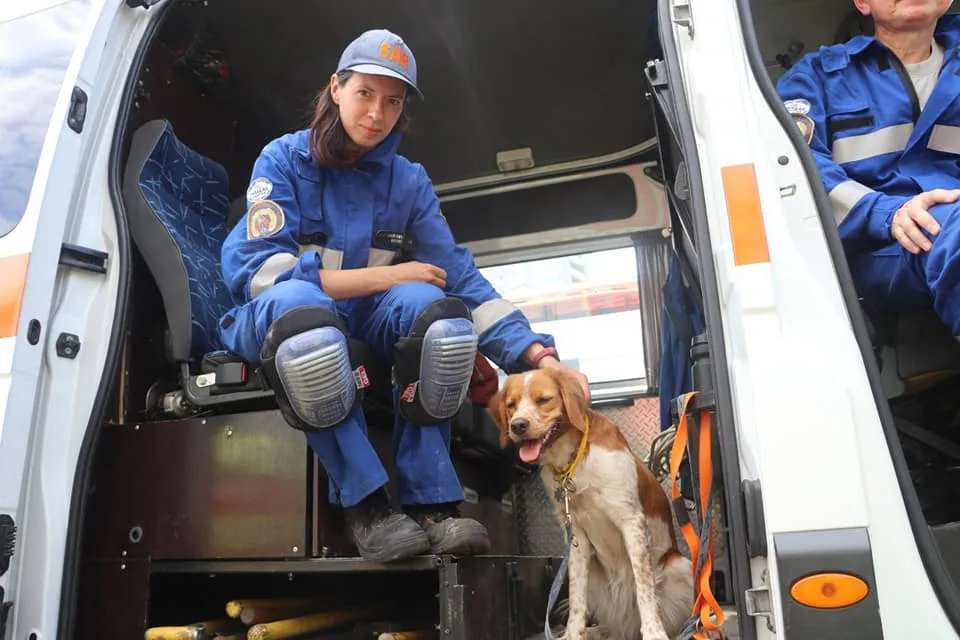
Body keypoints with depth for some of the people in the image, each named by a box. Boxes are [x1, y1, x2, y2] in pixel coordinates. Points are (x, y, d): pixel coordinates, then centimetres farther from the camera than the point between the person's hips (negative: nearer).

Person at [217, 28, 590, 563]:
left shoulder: (410, 182, 2)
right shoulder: (285, 158, -6)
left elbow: (459, 276, -6)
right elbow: (255, 268, -17)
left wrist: (534, 352, -20)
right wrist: (385, 276, -19)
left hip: (366, 320, 3)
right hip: (276, 319, -3)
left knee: (433, 305, -30)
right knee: (300, 308, -40)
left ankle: (431, 502, -21)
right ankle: (364, 502, -25)